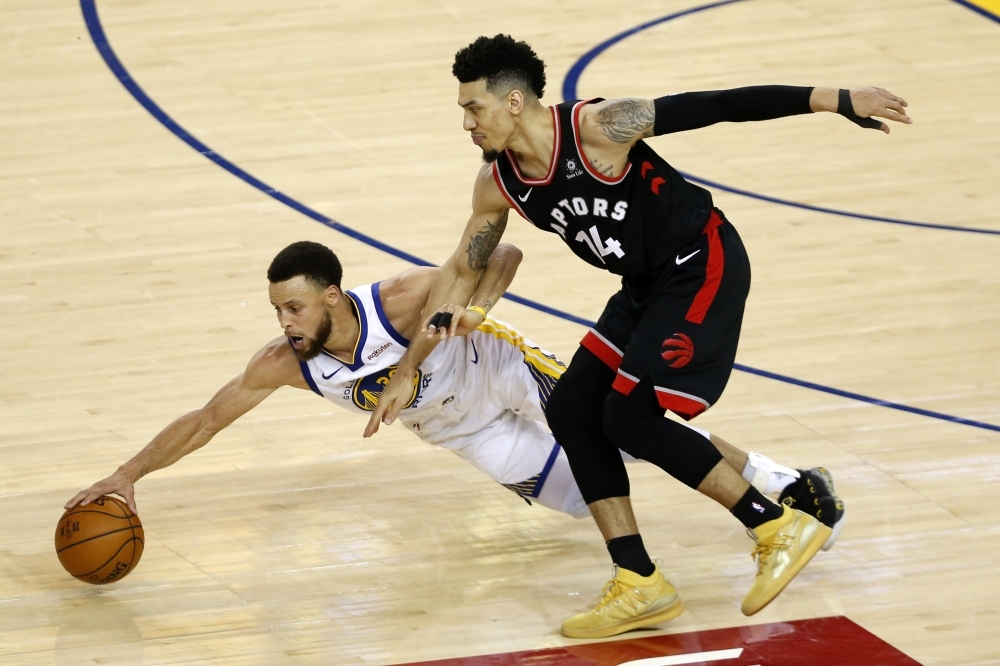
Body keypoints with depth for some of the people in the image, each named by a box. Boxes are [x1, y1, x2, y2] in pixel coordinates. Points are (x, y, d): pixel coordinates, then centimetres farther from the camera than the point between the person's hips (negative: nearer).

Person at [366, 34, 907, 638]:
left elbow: (711, 107, -22)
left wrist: (835, 100, -23)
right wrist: (408, 370, 10)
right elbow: (464, 268, 12)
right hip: (647, 286, 8)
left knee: (630, 416, -16)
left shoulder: (598, 128, -24)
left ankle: (782, 526, -6)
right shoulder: (499, 184, -3)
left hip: (704, 266, -8)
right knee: (571, 412, 0)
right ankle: (640, 587, 4)